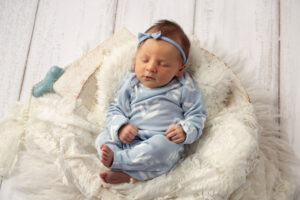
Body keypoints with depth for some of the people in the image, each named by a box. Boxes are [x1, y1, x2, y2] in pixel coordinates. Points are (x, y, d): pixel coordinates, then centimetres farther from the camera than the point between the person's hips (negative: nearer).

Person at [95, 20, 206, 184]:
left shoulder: (184, 88, 3)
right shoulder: (130, 84, 9)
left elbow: (197, 115, 8)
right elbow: (115, 110, 12)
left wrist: (185, 131, -13)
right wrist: (120, 127, -10)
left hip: (165, 142, -3)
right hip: (130, 140, 4)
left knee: (161, 145, -36)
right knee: (103, 138, -15)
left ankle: (116, 158, -27)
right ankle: (130, 175, -33)